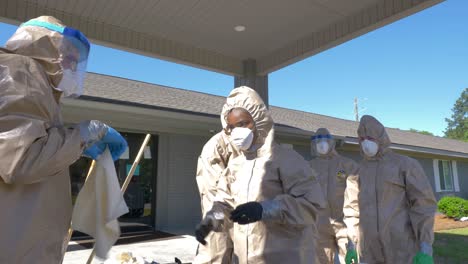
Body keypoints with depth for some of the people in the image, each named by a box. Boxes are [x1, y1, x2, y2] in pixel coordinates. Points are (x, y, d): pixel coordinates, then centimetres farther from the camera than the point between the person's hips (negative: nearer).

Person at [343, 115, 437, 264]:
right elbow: (352, 209, 10)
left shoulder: (406, 165, 0)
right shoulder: (357, 172, 10)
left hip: (403, 249, -3)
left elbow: (424, 204, -6)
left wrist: (426, 249, -13)